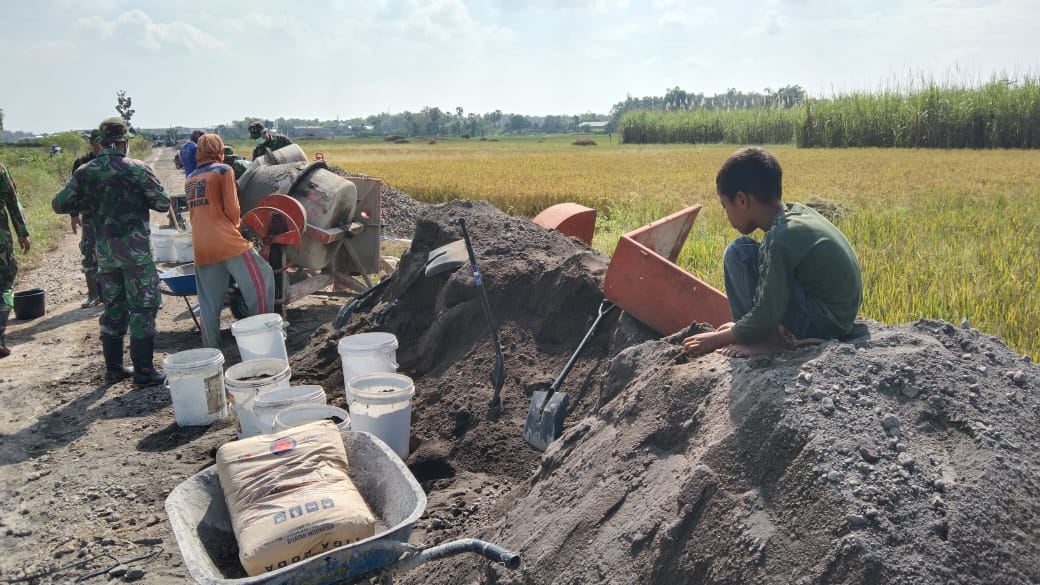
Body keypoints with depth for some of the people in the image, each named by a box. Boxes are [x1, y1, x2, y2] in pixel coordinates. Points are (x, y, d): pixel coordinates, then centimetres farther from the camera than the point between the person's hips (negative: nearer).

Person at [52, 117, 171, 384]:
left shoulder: (85, 172, 3)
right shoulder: (137, 169, -10)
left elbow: (59, 204, 5)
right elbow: (163, 203, -7)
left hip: (105, 252, 5)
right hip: (136, 251, -5)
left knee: (113, 309, 15)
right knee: (142, 308, 1)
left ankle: (113, 368, 22)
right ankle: (143, 370, 1)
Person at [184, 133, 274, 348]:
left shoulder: (190, 179, 19)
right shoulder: (223, 170, 1)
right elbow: (231, 208, -5)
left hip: (200, 245, 6)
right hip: (225, 240, -6)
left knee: (209, 303, 9)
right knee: (262, 277, 5)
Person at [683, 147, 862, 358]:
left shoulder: (781, 238, -23)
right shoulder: (796, 213, 3)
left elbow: (766, 316, -22)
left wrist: (717, 338, -7)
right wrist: (739, 326, 18)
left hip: (821, 323, -9)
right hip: (841, 315, 9)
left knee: (738, 253, -14)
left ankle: (769, 340, -7)